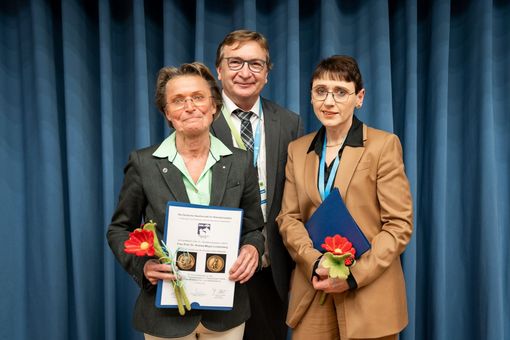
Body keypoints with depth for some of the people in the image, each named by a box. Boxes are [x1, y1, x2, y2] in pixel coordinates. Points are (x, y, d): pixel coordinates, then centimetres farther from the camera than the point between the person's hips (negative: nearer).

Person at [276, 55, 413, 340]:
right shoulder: (298, 149, 9)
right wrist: (315, 263, -11)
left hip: (369, 295, -3)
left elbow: (400, 224, -7)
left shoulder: (384, 144, -4)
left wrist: (355, 274, -15)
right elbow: (288, 218, 6)